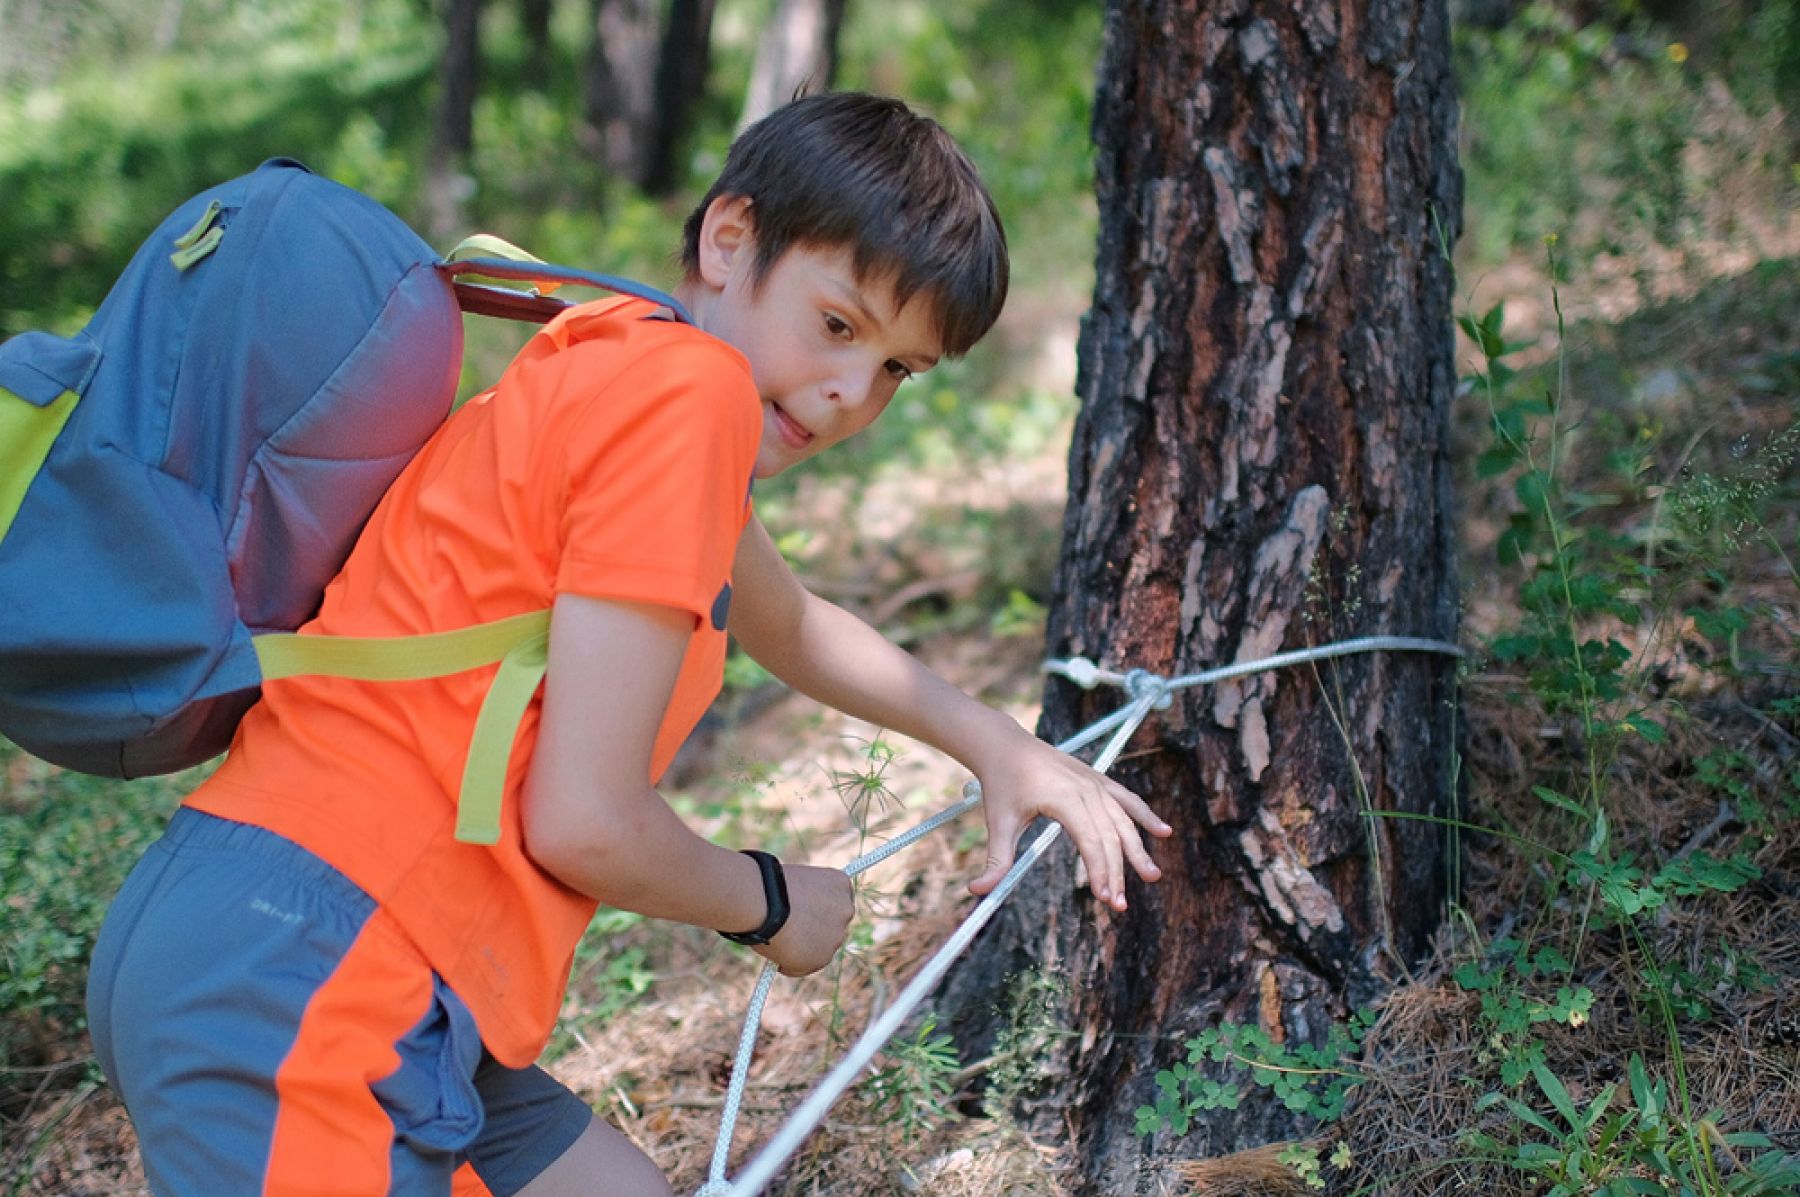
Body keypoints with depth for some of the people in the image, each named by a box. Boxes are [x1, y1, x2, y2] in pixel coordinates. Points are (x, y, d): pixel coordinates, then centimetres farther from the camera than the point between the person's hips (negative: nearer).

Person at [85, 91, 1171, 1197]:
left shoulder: (631, 373, 17)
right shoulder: (691, 389, -14)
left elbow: (792, 628, 37)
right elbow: (583, 823, -16)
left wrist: (998, 746, 34)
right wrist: (770, 905, 3)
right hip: (292, 987, -10)